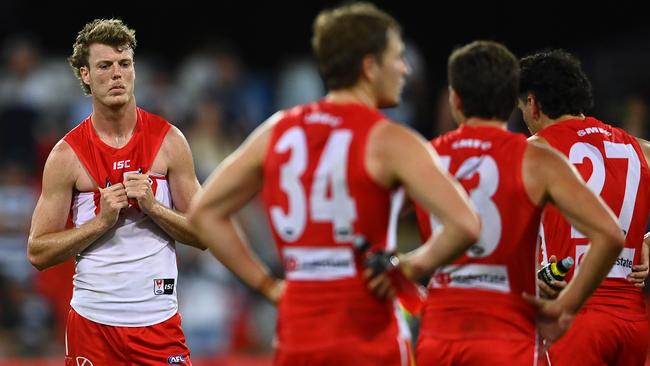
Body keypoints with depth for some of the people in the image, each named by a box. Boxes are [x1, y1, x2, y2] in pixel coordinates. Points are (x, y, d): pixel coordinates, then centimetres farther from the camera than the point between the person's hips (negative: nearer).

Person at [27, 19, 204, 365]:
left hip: (159, 320, 1)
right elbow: (38, 252, -3)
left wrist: (151, 206, -13)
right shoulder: (67, 154, -3)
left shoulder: (168, 140, 1)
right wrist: (103, 220, -14)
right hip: (92, 320, -1)